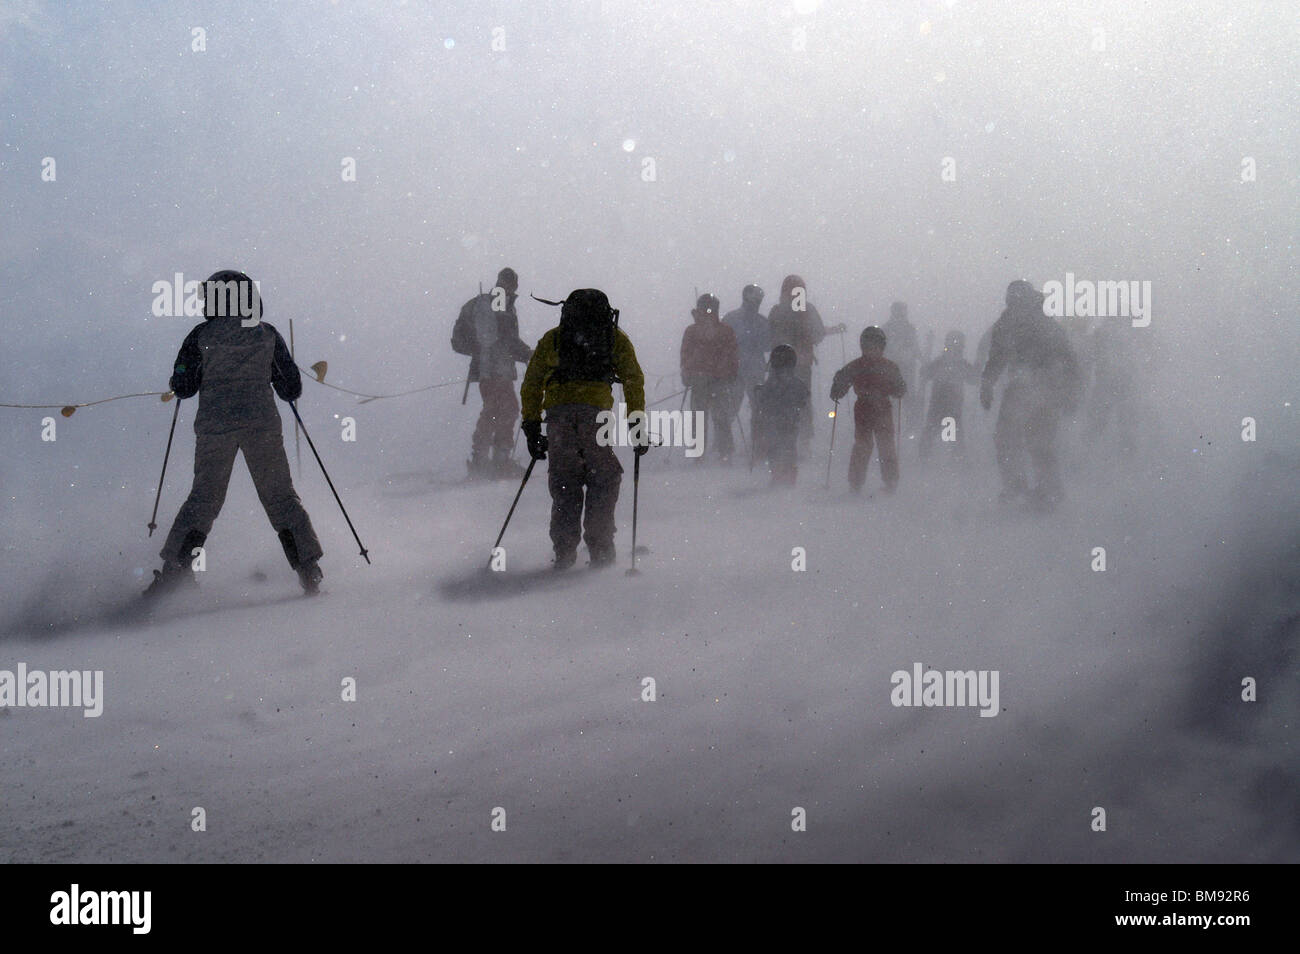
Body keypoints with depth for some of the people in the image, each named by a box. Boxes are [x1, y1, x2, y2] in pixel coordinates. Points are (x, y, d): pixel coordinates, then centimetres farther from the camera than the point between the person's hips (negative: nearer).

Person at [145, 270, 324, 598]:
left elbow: (182, 388, 1)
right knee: (280, 497, 8)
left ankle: (175, 570, 5)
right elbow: (292, 390, 6)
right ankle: (307, 567, 0)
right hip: (262, 424, 0)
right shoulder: (268, 335, 4)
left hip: (215, 424, 0)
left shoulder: (202, 336, 2)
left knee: (203, 498, 11)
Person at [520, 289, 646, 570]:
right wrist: (637, 424, 14)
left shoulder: (552, 338, 27)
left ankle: (564, 551, 6)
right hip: (595, 411, -2)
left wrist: (532, 428, 23)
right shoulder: (615, 338, 22)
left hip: (557, 412, 2)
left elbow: (531, 384, 22)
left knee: (564, 484, 13)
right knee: (603, 480, 12)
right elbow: (634, 380, 13)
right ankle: (599, 549, 5)